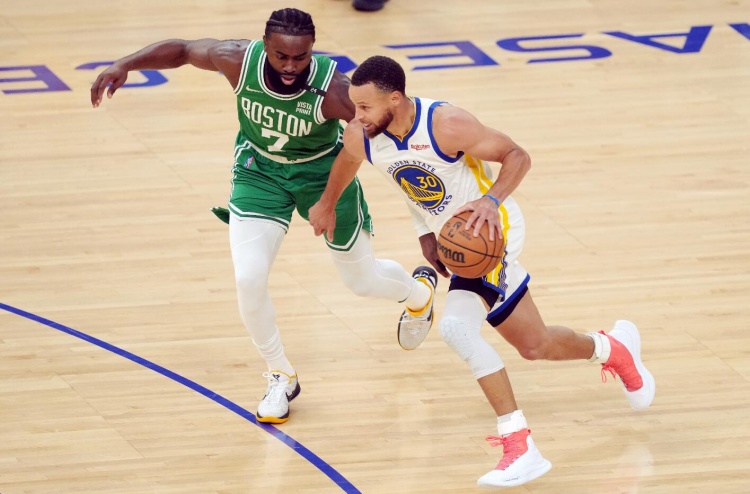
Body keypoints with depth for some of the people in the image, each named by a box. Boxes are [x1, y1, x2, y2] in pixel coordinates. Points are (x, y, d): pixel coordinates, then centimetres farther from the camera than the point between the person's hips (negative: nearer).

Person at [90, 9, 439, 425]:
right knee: (249, 281, -14)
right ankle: (281, 378, 12)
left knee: (363, 280, 15)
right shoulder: (239, 61, -29)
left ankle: (419, 290, 54)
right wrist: (124, 65, -23)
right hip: (260, 171, 2)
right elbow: (180, 50, -9)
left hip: (322, 173, -2)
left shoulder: (333, 89, -36)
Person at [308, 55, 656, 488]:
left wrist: (491, 201, -37)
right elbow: (348, 159, 13)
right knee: (534, 346, 9)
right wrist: (327, 204, 28)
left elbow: (516, 156, -20)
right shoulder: (360, 136, -13)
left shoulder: (446, 125, -29)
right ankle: (613, 348, 37)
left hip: (487, 227, -7)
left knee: (456, 326, -26)